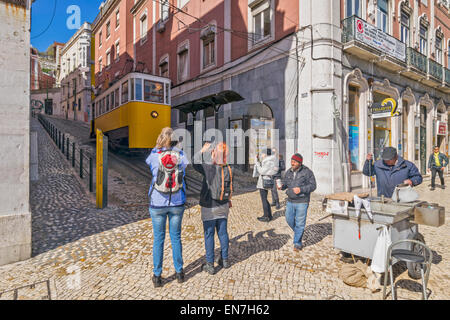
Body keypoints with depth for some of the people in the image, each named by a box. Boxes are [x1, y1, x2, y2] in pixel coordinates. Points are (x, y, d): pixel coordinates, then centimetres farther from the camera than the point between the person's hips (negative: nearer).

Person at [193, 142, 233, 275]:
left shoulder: (208, 168, -19)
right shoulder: (228, 169, -5)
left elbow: (195, 163, 0)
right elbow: (230, 188, 7)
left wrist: (202, 150, 11)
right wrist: (229, 200, 22)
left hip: (209, 207, -4)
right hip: (223, 206, 5)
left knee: (209, 235, 7)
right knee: (223, 233, 16)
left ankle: (210, 264, 15)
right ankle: (225, 260, 30)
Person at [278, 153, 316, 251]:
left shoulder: (307, 172, -9)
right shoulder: (288, 172, 7)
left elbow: (313, 185, -11)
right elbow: (284, 182, 13)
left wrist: (301, 189, -23)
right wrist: (281, 186, -11)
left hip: (302, 202, -5)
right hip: (290, 201, 6)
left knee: (300, 223, 1)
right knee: (289, 219, 14)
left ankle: (297, 243, 16)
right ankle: (298, 232, 42)